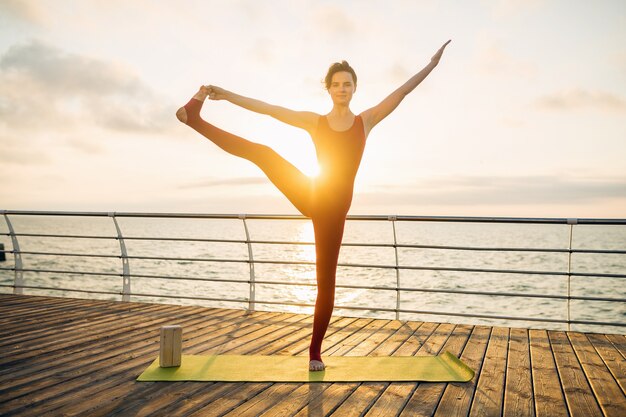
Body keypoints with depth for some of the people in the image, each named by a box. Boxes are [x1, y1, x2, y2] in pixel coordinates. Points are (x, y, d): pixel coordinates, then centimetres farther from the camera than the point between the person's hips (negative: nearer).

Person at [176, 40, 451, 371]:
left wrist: (431, 65, -4)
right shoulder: (314, 121, 6)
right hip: (310, 196, 1)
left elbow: (401, 92, 1)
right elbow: (268, 109, 1)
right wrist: (228, 95, -4)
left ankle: (315, 351, 11)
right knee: (262, 153, -15)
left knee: (326, 280, 0)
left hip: (334, 208, -1)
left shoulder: (366, 120, 6)